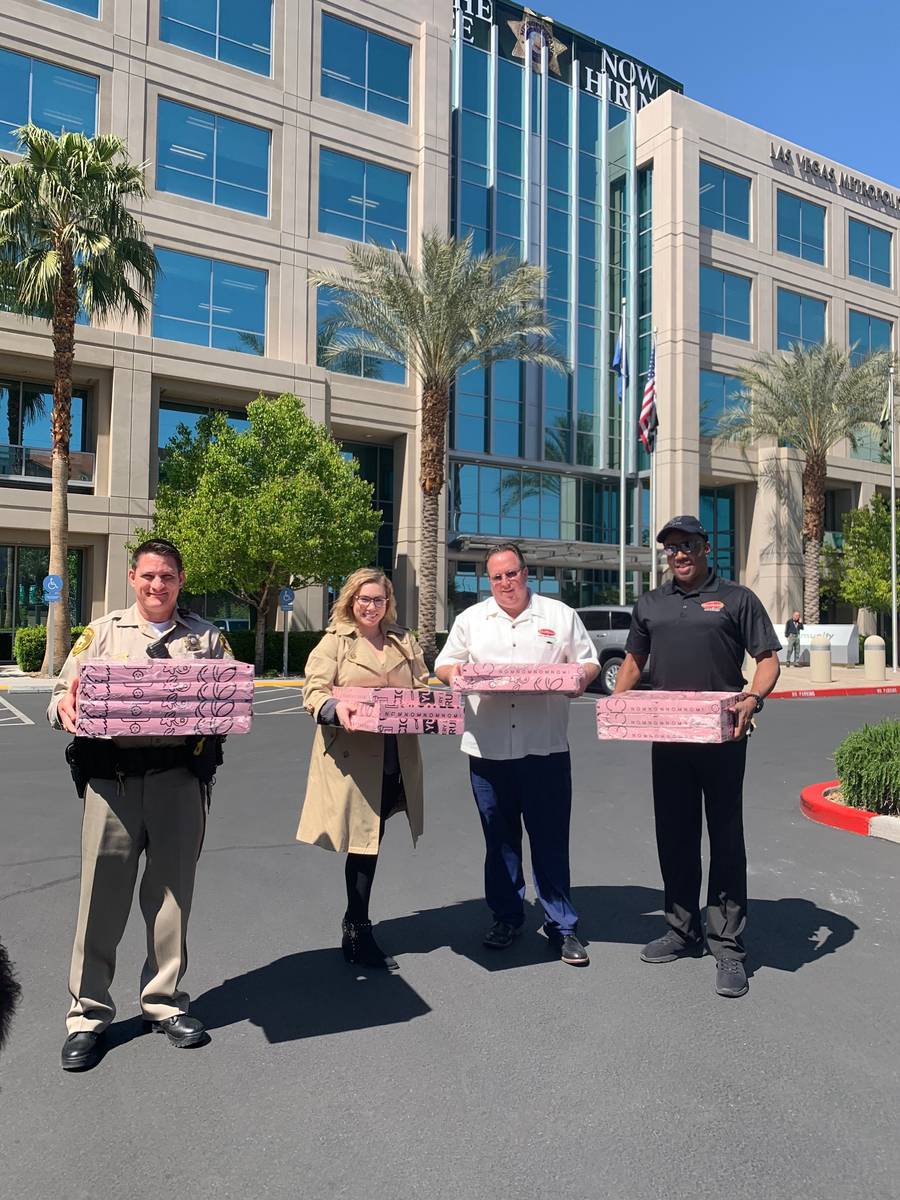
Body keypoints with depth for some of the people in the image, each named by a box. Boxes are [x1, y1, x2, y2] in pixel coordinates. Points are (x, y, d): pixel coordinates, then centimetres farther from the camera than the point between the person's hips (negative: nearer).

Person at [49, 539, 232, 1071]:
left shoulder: (207, 637, 12)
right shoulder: (101, 633, 11)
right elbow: (64, 696, 7)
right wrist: (66, 706, -16)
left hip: (181, 777, 1)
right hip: (112, 777, -1)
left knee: (172, 892, 9)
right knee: (103, 893, 2)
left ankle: (165, 1001, 26)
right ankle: (88, 1013, 18)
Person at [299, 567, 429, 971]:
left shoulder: (405, 641, 15)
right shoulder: (335, 642, 1)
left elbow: (423, 687, 18)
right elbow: (314, 691, -7)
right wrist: (335, 707, -27)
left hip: (395, 758, 4)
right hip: (353, 758, -4)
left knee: (371, 841, 12)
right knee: (363, 842, 1)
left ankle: (355, 927, 29)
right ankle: (359, 936, 16)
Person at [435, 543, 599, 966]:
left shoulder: (561, 615, 7)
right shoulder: (471, 619, 11)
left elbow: (589, 664, 10)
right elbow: (444, 666, 12)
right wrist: (460, 674, -10)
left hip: (546, 748, -2)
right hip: (488, 749, 2)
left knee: (551, 840, 3)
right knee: (499, 840, 13)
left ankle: (561, 925, 16)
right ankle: (506, 917, 28)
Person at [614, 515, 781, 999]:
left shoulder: (736, 598, 1)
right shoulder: (650, 604, 14)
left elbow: (768, 659, -2)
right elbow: (633, 659, 20)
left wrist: (752, 699, -21)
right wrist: (617, 703, 2)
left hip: (722, 736, -4)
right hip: (667, 736, 4)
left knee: (725, 837, 2)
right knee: (674, 837, 13)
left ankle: (728, 946, 11)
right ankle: (682, 931, 27)